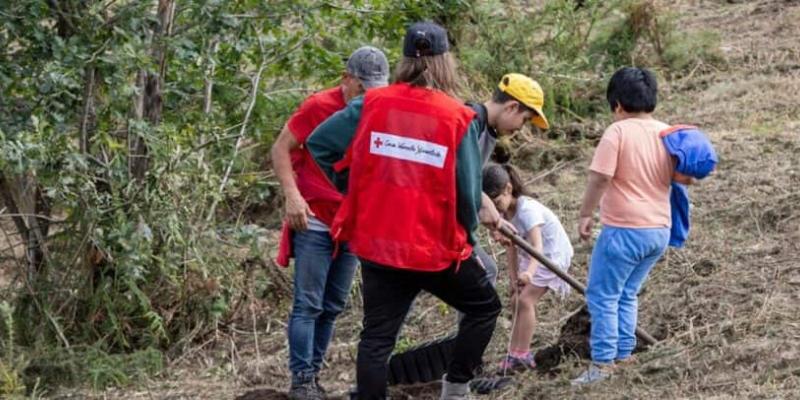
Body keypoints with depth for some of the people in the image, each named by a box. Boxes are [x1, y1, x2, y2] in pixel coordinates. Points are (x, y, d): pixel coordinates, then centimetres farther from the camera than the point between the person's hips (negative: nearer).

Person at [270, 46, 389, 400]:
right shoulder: (319, 107, -11)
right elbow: (281, 149, -6)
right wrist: (292, 195, -18)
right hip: (314, 221, -5)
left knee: (333, 307, 9)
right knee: (308, 304, -6)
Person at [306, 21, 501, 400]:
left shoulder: (371, 104, -4)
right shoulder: (458, 119, -12)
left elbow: (319, 144, 1)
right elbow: (468, 191, -7)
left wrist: (352, 187, 14)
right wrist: (466, 238, 10)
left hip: (376, 245, 3)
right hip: (436, 249, -3)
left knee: (377, 335, 10)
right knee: (484, 306, 20)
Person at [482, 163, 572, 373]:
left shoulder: (527, 210, -33)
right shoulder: (504, 212, -8)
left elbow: (537, 246, -45)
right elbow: (512, 247, -4)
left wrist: (529, 272, -62)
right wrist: (513, 279, -8)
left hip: (553, 254, -9)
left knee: (525, 300, -16)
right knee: (517, 301, 5)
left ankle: (522, 356, -11)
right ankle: (515, 353, 11)